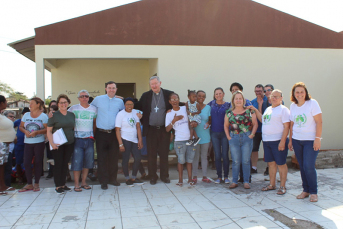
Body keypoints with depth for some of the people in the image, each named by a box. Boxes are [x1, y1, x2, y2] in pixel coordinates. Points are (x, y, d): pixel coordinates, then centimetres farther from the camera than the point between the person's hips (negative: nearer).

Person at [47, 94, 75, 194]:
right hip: (58, 144, -4)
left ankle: (63, 184, 20)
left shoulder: (72, 115, 10)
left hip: (69, 144, 4)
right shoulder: (54, 115, -2)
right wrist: (52, 143, -16)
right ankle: (58, 186, 9)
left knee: (65, 164, 10)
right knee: (58, 164, -1)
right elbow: (49, 131, -5)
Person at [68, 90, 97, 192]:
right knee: (77, 161, -3)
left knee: (88, 161, 6)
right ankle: (76, 184, 8)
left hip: (89, 139, 3)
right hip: (78, 138, -3)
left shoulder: (93, 109, 11)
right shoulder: (73, 108, 3)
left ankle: (83, 182, 20)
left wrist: (93, 135, 11)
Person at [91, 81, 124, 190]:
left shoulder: (120, 102, 9)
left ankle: (112, 179, 20)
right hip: (101, 133, -2)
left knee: (114, 156, 5)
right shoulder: (98, 99, 4)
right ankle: (103, 181, 12)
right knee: (102, 157, 1)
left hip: (113, 133, 2)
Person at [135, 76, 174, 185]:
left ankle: (164, 176, 20)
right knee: (151, 154, 5)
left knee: (164, 153, 7)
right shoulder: (145, 96, 7)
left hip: (164, 129, -1)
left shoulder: (169, 94, 3)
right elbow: (138, 107, 11)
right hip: (151, 130, 1)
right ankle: (152, 177, 17)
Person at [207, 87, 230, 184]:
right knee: (217, 156, 6)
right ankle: (219, 176, 16)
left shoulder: (227, 105, 1)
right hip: (214, 133, 1)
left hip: (225, 133, -1)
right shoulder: (211, 104, 6)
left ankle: (226, 176, 15)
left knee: (225, 155, 1)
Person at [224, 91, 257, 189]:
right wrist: (228, 137, 2)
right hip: (234, 139, 1)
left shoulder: (249, 111, 2)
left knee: (246, 161, 4)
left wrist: (251, 135, -6)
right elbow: (226, 125, 12)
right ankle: (234, 182, 16)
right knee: (235, 161, 5)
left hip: (247, 138, -1)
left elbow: (255, 124, 4)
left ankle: (246, 181, 16)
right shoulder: (229, 112, 7)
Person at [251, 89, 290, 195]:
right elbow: (262, 120, 30)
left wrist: (282, 141, -20)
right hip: (267, 141, 7)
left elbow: (286, 127, -13)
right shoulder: (268, 109, 16)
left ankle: (282, 186, 12)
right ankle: (272, 184, 25)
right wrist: (255, 110, 21)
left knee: (281, 164, 2)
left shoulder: (283, 109, -7)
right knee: (271, 163, 14)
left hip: (278, 141, -7)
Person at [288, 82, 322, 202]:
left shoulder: (312, 103, -7)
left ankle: (313, 192, 6)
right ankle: (305, 190, 19)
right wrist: (290, 140, 12)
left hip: (311, 140, -5)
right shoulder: (293, 106, 8)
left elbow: (319, 122, -10)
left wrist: (317, 138, -16)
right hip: (297, 140, 5)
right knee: (302, 166, 8)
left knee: (309, 166, -10)